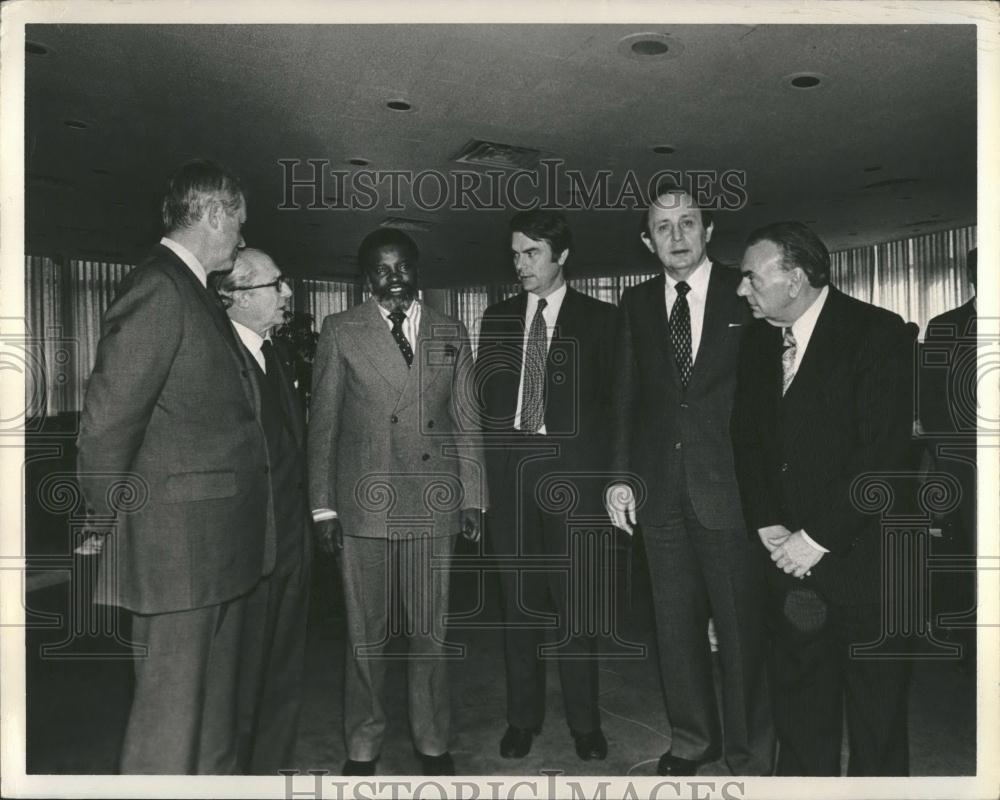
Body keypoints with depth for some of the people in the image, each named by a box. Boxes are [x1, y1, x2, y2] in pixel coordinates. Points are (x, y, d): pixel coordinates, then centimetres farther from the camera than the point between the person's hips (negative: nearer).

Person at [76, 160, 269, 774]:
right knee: (171, 710, 4)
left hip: (220, 548, 9)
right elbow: (108, 419, -19)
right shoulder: (158, 288, -15)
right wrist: (109, 516, -7)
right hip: (178, 545, -9)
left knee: (216, 697, 20)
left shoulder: (197, 294, 15)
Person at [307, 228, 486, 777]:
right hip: (363, 504, -1)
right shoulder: (340, 332, 3)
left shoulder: (450, 334, 9)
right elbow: (322, 423, 3)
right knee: (365, 634, 8)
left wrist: (473, 497, 4)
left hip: (432, 503, 2)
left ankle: (432, 742, 28)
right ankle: (362, 746, 27)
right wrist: (322, 506, -1)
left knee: (430, 632, 9)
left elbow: (466, 421, 9)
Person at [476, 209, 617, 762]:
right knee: (518, 598, 10)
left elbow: (612, 400, 1)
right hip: (509, 467, 3)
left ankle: (584, 722, 20)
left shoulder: (597, 319, 3)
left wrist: (602, 468, -7)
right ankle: (522, 718, 24)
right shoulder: (498, 318, 12)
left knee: (574, 597, 3)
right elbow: (484, 393, 11)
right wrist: (493, 455, 1)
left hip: (570, 467, -2)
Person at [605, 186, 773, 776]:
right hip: (660, 490, 3)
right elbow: (626, 396, 9)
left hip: (730, 487, -3)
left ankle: (751, 757, 25)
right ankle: (693, 738, 33)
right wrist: (621, 474, 3)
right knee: (676, 627, 13)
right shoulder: (636, 304, 9)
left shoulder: (746, 296, 0)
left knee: (742, 631, 6)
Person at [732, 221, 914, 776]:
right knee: (797, 696, 15)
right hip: (791, 555, 5)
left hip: (861, 557, -5)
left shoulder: (878, 333, -11)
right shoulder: (760, 339, 6)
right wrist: (768, 525, -3)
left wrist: (818, 538, -17)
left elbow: (885, 454, -18)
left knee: (875, 705, 10)